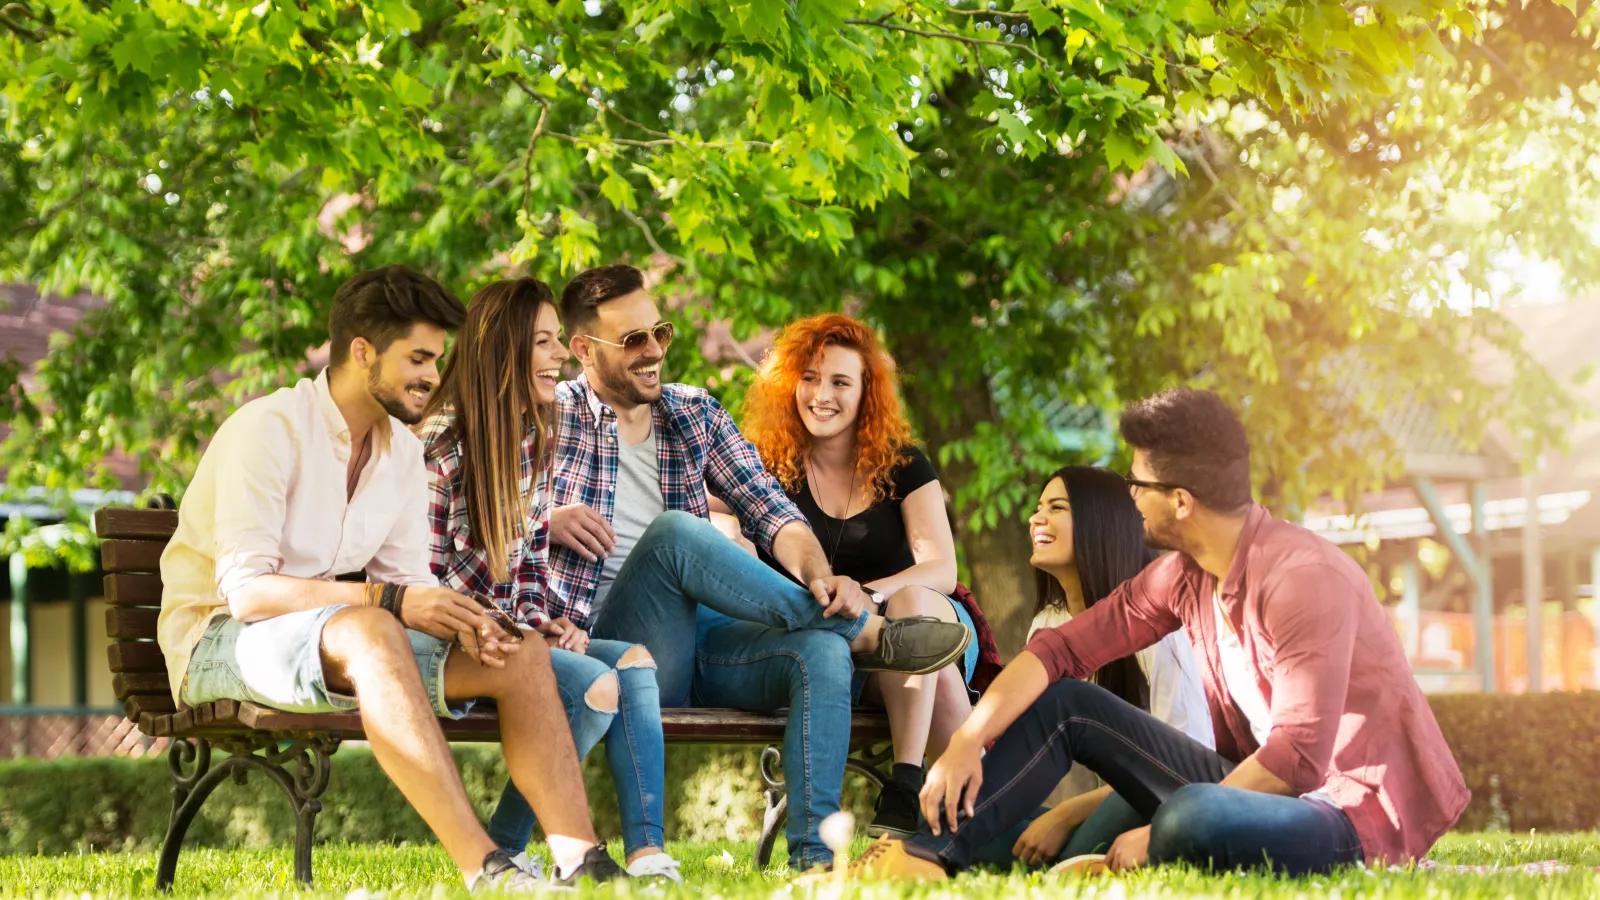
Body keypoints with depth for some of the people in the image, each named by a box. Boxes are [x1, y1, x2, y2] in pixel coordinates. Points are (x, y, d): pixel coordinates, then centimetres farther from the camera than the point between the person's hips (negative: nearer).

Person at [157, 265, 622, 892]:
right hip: (217, 643, -8)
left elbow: (405, 581, 7)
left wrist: (463, 622, -17)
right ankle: (483, 871, -45)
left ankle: (581, 864, -20)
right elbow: (247, 591, -25)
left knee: (520, 653, -10)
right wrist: (388, 600, -32)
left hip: (339, 641, 8)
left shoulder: (402, 449, 8)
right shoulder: (269, 429, -17)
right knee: (370, 632, -39)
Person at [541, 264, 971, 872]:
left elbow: (770, 512, 5)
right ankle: (864, 631, -21)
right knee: (676, 530, -32)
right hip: (612, 645, -4)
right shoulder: (549, 417, 4)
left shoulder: (695, 415, 16)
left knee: (822, 651, -27)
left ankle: (813, 858, -35)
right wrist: (543, 516, -19)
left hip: (702, 638, 4)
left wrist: (818, 574, -17)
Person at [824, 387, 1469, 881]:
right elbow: (1061, 649, 3)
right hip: (1262, 783, 9)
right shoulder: (1182, 576, 4)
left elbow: (1299, 754, -28)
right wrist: (968, 741, -10)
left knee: (1192, 819, -40)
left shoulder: (1301, 579, -23)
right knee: (1065, 704, 5)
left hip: (1355, 813, -9)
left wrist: (1160, 836, -22)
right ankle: (928, 856, -2)